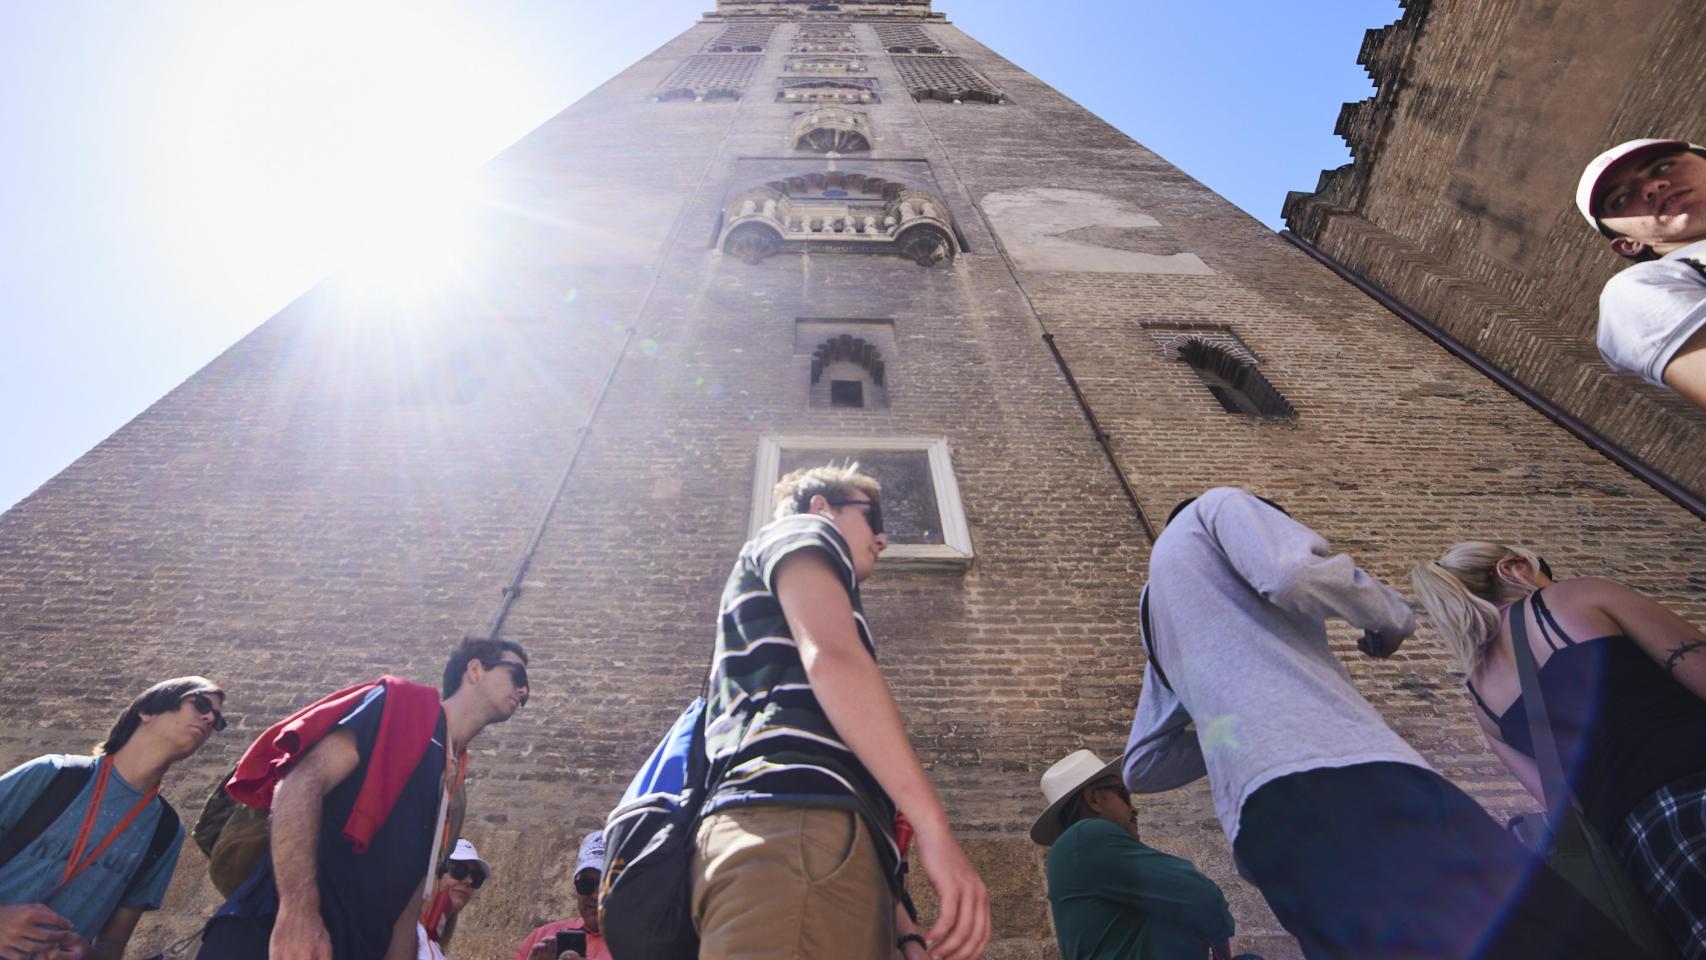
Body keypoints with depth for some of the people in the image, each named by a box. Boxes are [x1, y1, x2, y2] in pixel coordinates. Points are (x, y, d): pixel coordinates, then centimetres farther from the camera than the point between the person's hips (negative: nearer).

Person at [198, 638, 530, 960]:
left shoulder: (453, 794, 18)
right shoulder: (403, 704, -3)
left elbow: (412, 899, 16)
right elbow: (303, 782, -15)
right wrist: (297, 914, -27)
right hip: (276, 930, -7)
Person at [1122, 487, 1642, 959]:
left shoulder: (1159, 617, 33)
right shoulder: (1217, 508, 15)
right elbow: (1298, 573, -9)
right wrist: (1392, 614, 12)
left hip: (1259, 820, 8)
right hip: (1344, 774, -8)